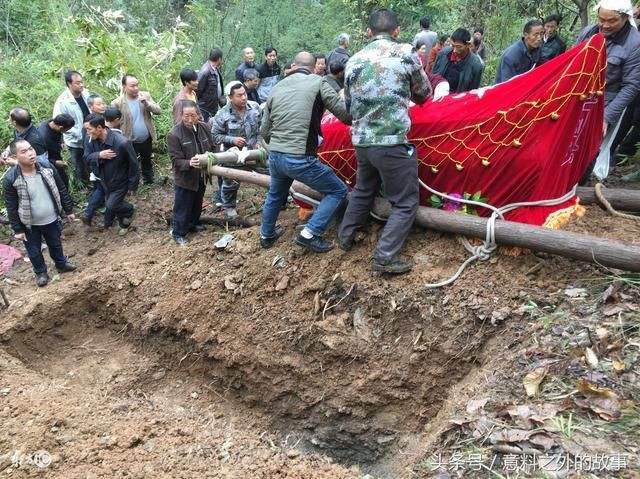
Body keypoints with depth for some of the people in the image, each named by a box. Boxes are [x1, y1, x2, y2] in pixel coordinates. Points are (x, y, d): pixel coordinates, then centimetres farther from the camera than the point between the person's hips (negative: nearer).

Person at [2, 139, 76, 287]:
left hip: (52, 219, 3)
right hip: (29, 225, -3)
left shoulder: (47, 168, -14)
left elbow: (62, 191, -1)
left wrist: (69, 210, 5)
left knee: (56, 244, 26)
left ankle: (61, 263, 53)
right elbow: (11, 208, -14)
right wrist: (17, 229, -10)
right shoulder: (10, 179, -24)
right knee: (34, 251, 19)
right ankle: (40, 272, 45)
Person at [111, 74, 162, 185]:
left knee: (147, 163, 24)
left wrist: (146, 103, -26)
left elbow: (158, 111, -8)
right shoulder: (117, 103, -16)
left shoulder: (145, 95, -5)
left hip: (147, 140, 4)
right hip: (130, 142, -4)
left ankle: (149, 183, 45)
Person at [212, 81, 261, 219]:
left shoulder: (254, 107, -6)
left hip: (253, 150, 3)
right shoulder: (223, 115, -17)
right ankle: (228, 206, 33)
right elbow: (215, 135, -10)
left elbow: (262, 126, 10)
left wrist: (259, 141, 0)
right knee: (231, 182, 9)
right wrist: (232, 140, -22)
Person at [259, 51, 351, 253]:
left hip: (274, 157, 7)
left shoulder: (276, 87, 12)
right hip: (300, 159, -6)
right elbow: (344, 114, -6)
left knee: (274, 195, 32)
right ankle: (310, 234, 4)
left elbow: (264, 132, 14)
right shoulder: (318, 82, -3)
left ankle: (267, 235, 48)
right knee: (338, 191, 10)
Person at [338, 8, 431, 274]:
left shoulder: (354, 61, 8)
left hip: (361, 142, 6)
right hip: (393, 142, -5)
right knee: (405, 202, 5)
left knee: (362, 191, 26)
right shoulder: (406, 54, -3)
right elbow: (424, 93, 11)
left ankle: (345, 238, 38)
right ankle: (385, 257, 0)